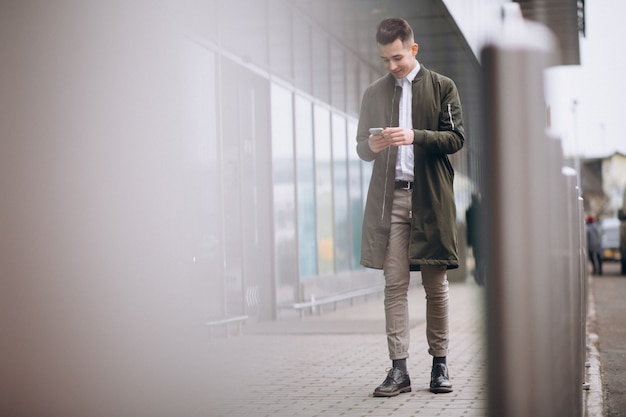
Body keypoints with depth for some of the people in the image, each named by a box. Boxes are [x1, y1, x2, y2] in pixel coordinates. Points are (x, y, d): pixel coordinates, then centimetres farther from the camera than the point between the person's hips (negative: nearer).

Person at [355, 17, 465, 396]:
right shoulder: (374, 92, 16)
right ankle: (399, 369, -4)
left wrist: (415, 136, -16)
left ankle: (440, 364, 11)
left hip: (431, 198, -2)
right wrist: (372, 146, -7)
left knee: (436, 283, 2)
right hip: (390, 197, 2)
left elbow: (456, 138, -1)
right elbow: (361, 147, 17)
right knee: (395, 284, -4)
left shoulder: (442, 87, 7)